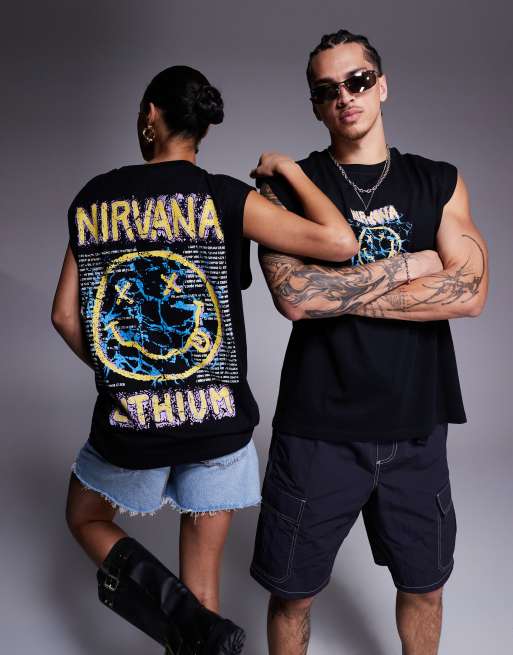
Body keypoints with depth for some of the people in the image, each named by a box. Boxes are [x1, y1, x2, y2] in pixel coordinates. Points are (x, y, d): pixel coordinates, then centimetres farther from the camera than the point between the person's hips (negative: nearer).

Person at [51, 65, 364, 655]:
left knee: (86, 520, 28)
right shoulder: (224, 198, -9)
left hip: (126, 425, 1)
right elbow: (340, 243, -15)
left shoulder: (92, 200, 1)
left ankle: (161, 595, 2)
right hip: (217, 421, 0)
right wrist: (289, 169, 0)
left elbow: (65, 315, 5)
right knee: (202, 575, 19)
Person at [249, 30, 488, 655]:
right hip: (318, 428, -2)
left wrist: (340, 293, -14)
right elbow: (294, 297, -18)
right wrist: (405, 263, -11)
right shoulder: (288, 186, -2)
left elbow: (469, 293, -9)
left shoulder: (440, 182, 5)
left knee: (424, 585, 20)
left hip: (416, 426, 3)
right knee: (293, 592, 13)